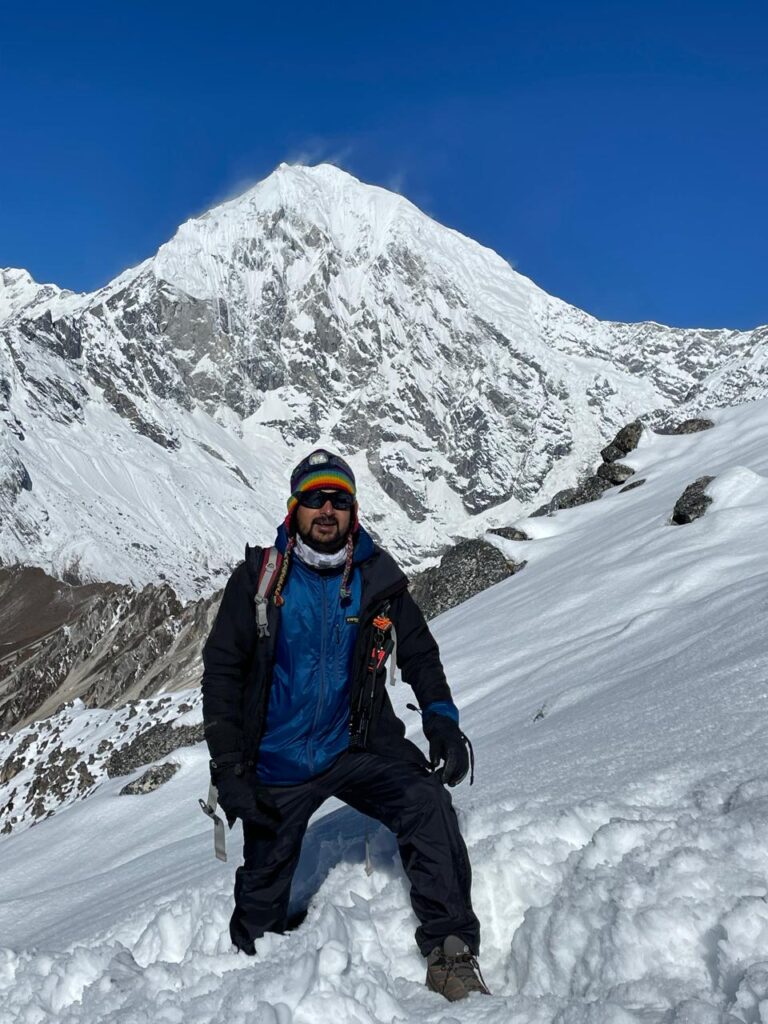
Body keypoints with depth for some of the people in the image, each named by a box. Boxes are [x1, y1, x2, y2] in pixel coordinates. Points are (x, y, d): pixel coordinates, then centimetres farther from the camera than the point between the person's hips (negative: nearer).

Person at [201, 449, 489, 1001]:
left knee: (428, 804, -25)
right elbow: (222, 670, -4)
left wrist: (442, 719, -12)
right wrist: (228, 768, -10)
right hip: (279, 762, 0)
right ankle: (252, 965, 44)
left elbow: (419, 653, 6)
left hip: (359, 745, 1)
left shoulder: (378, 578, -4)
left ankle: (451, 954, -15)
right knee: (263, 888, 13)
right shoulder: (259, 578, -8)